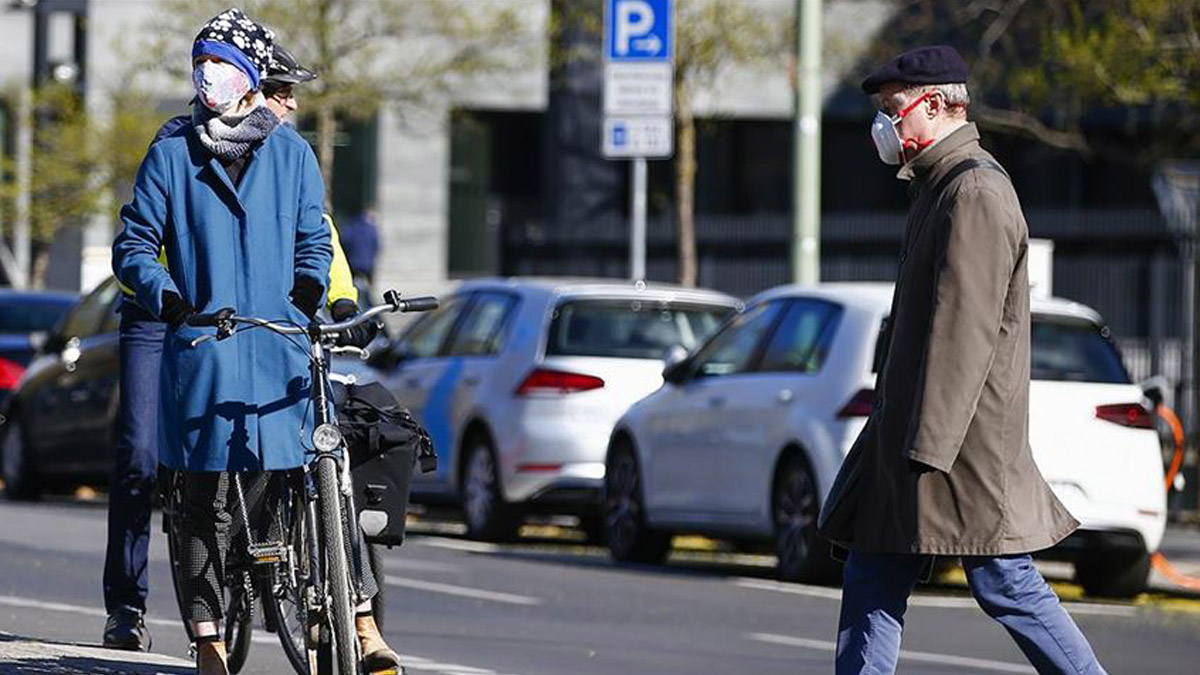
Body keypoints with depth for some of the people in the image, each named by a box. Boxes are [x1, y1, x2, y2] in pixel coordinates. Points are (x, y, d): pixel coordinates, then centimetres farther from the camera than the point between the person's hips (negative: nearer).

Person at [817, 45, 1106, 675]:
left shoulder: (976, 192, -16)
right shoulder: (941, 186, 17)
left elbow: (965, 330, -22)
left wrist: (928, 447, -25)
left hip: (960, 438, -10)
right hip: (906, 433, 10)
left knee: (1006, 586, -5)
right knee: (871, 581, 7)